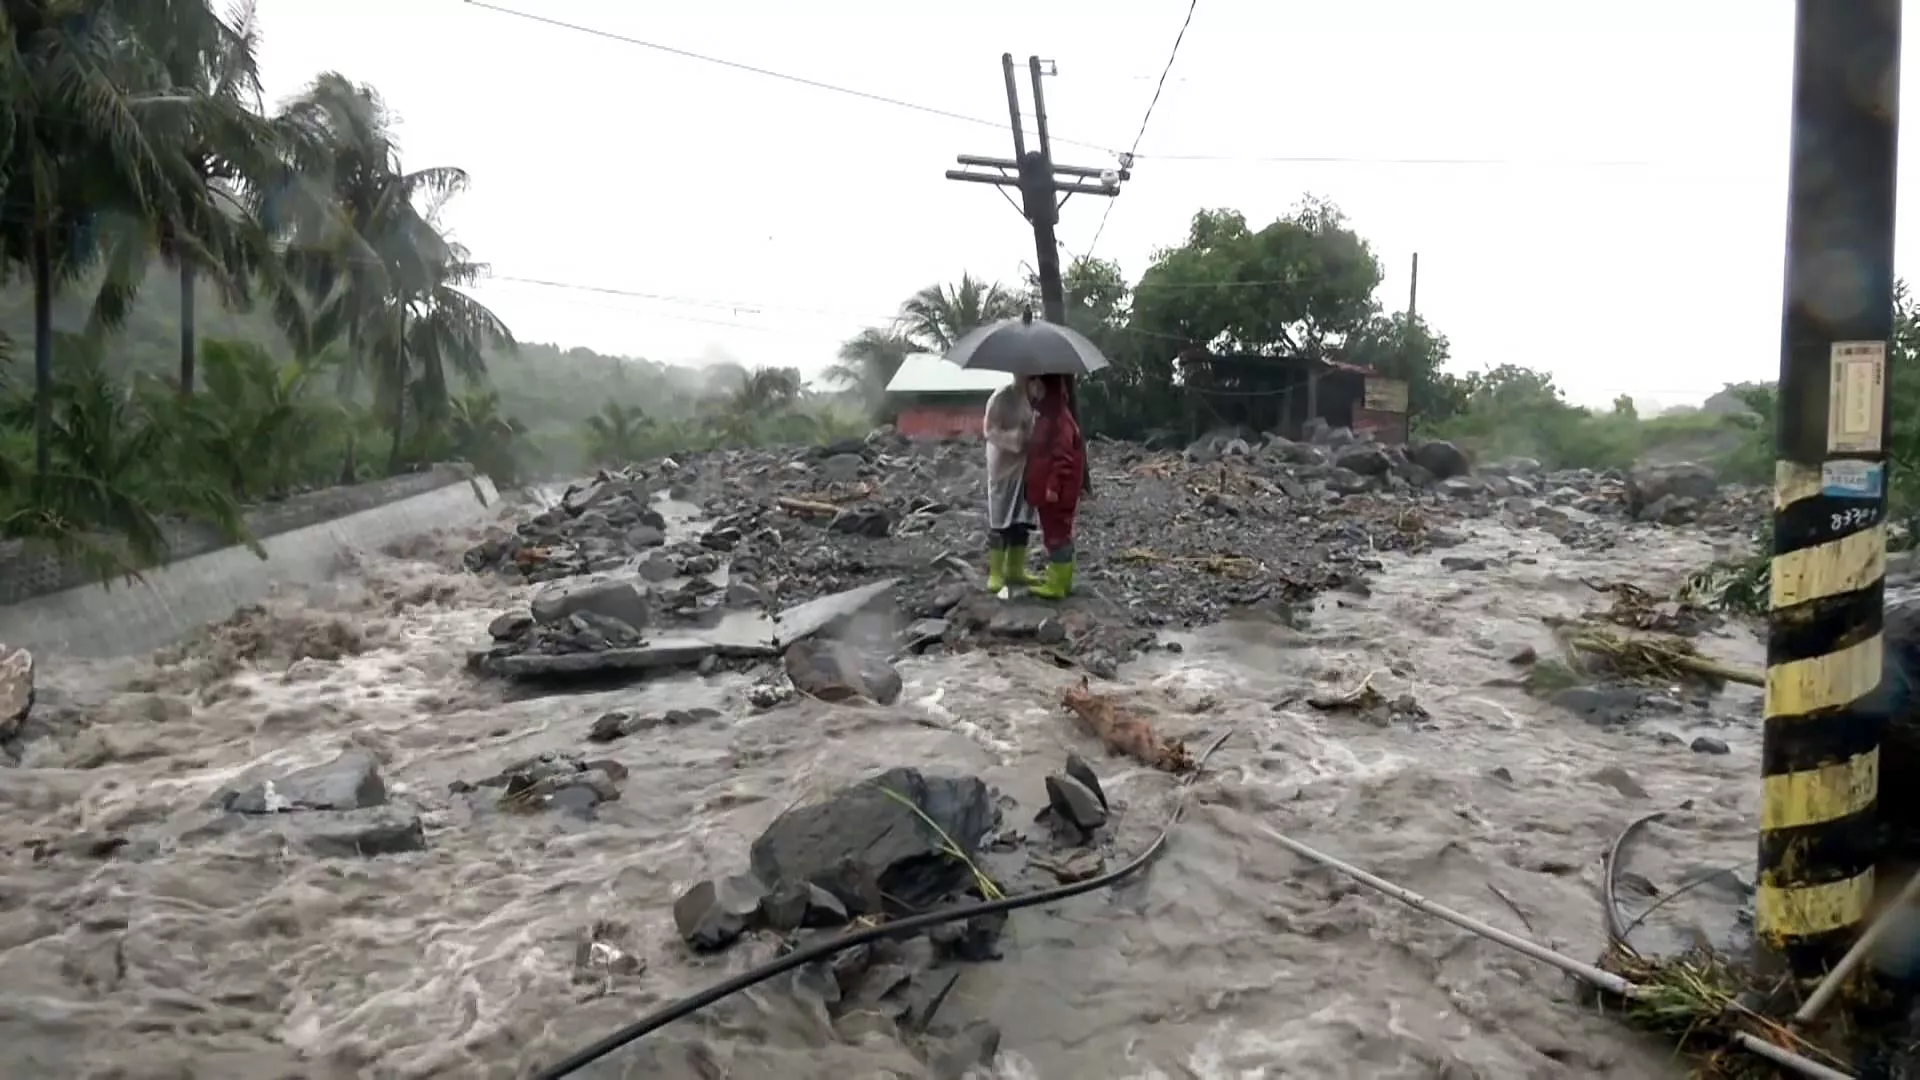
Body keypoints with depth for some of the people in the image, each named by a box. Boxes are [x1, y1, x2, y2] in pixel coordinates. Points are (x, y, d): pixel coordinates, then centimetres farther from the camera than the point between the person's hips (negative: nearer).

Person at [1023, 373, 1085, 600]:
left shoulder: (1060, 418, -20)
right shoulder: (1043, 415, 13)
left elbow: (1063, 457, -25)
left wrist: (1053, 487, -25)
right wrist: (1043, 485, 23)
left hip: (1057, 491, -10)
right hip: (1045, 487, 10)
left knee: (1057, 534, -5)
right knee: (1057, 533, 16)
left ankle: (1057, 585, 0)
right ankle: (1061, 580, 25)